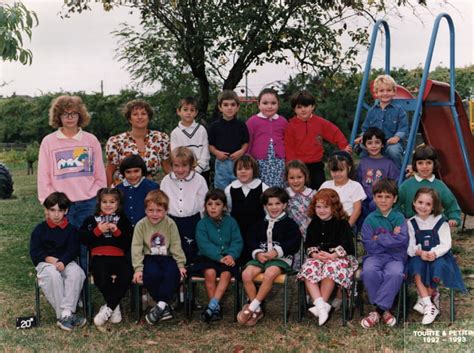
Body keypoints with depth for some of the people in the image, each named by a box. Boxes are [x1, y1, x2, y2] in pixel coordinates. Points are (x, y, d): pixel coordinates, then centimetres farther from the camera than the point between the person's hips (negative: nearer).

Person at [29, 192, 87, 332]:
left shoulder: (71, 229, 8)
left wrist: (63, 261, -19)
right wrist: (48, 258, -14)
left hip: (66, 262, 1)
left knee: (76, 273, -33)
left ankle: (66, 313, -34)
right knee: (53, 275, -36)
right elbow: (34, 251, 3)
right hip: (45, 263, -1)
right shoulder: (39, 229, 7)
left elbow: (73, 249, 0)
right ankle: (62, 315, -31)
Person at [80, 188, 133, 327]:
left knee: (127, 275, -31)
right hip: (99, 257, -1)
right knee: (101, 278, -34)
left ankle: (107, 308, -19)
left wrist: (117, 231, -4)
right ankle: (115, 307, -11)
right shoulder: (91, 220, 21)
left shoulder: (123, 220, 20)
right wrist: (98, 230, -5)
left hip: (118, 257, 1)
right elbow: (83, 239, 5)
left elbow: (129, 243, 9)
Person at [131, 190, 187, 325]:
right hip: (149, 258, -1)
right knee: (152, 275, -32)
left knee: (173, 273, -31)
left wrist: (180, 264, -8)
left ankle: (161, 304, -25)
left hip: (166, 257, 1)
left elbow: (176, 245, 1)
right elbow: (137, 248, -6)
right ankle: (165, 308, -19)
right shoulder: (141, 225, -2)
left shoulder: (170, 224, 0)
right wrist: (138, 268, -15)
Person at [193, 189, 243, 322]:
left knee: (226, 273, -30)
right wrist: (219, 257, -22)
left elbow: (237, 242, 1)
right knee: (210, 272, -30)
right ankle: (216, 308, -19)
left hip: (227, 257, 1)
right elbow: (204, 245, -10)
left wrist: (231, 255, -19)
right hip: (208, 257, -1)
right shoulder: (202, 224, 2)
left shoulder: (231, 222, 7)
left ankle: (212, 305, -29)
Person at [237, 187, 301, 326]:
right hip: (261, 256, 4)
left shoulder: (289, 223, 5)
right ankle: (257, 310, -14)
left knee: (269, 274, -36)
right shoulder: (260, 224, 18)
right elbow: (253, 241, 13)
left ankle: (251, 308, -26)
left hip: (281, 257, -4)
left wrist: (276, 251, -16)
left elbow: (294, 243, -6)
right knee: (246, 274, -23)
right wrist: (258, 253, -9)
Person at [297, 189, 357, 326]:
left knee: (330, 269, -37)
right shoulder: (314, 224, 14)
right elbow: (309, 244, 10)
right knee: (308, 270, -28)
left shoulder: (342, 223, -1)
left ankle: (322, 304, -26)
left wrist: (332, 255, -23)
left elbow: (346, 245, -10)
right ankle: (320, 305, -36)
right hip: (317, 257, 4)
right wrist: (315, 254, -12)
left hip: (338, 257, -4)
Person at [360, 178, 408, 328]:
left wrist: (379, 239, -8)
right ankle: (384, 309, -14)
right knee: (369, 271, -33)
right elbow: (369, 246, -4)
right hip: (375, 256, 1)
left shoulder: (399, 218, 5)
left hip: (395, 257, -1)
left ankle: (378, 309, -19)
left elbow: (402, 240, -12)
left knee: (395, 273, -35)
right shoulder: (370, 219, 5)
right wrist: (391, 238, -6)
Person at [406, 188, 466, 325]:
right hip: (419, 257, 1)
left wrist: (434, 253, -27)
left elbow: (446, 244, -8)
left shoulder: (440, 222, -1)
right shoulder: (411, 223, 4)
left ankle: (423, 299, -15)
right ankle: (429, 305, -32)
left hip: (438, 256, -1)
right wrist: (419, 252, -24)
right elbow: (409, 246, -2)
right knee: (416, 266, -31)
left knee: (437, 266, -33)